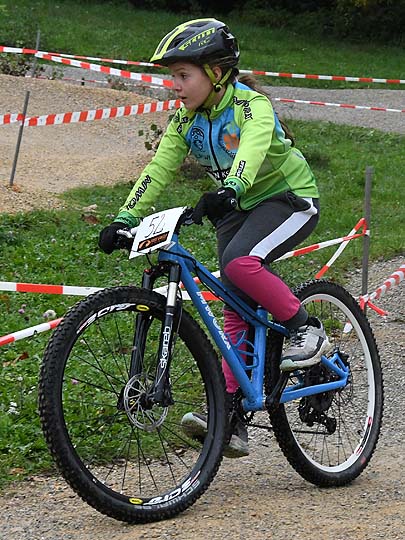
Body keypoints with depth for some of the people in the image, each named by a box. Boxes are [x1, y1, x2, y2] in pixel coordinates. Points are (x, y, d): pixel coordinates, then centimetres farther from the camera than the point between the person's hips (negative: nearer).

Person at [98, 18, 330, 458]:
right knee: (236, 310, -2)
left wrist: (229, 190, -58)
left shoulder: (251, 104, -21)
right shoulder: (186, 121, -1)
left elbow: (253, 148, -40)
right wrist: (124, 220, -15)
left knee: (240, 263, -33)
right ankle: (230, 420, -4)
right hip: (237, 210, 7)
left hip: (290, 199, -7)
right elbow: (158, 170, -4)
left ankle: (306, 329, -14)